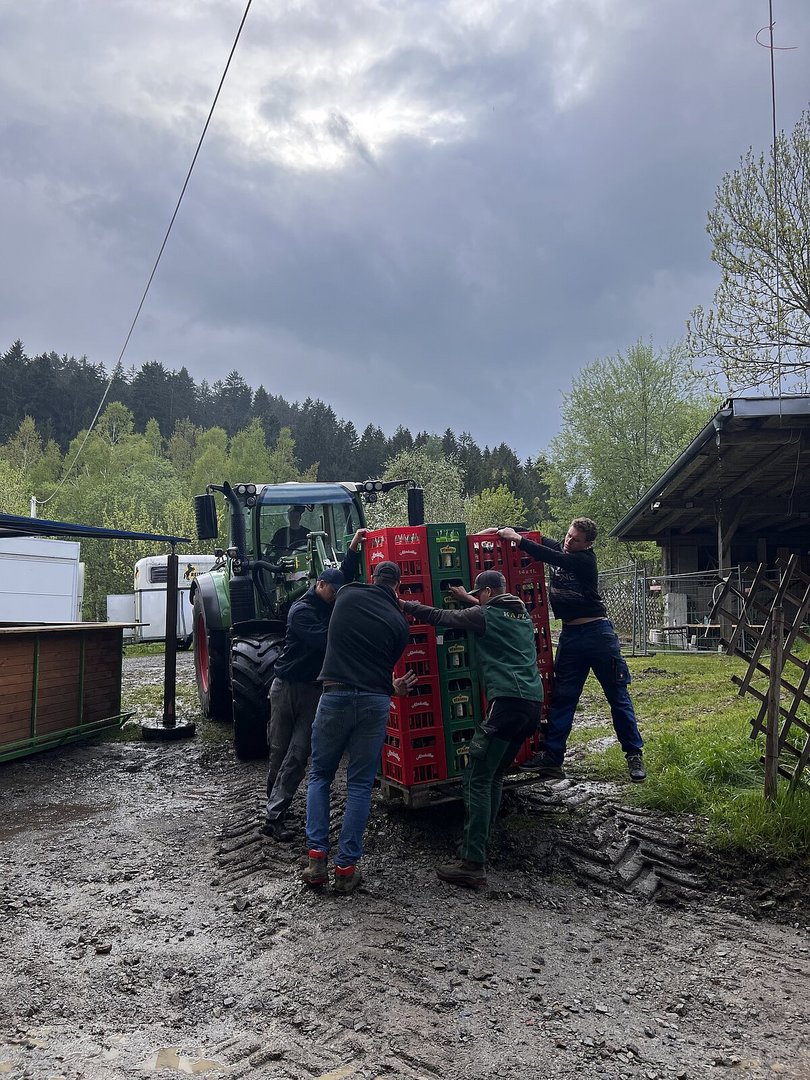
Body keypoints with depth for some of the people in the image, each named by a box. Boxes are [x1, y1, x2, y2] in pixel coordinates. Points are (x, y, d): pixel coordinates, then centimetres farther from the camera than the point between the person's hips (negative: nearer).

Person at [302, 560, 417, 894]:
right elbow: (386, 664, 11)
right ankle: (346, 867, 10)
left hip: (335, 695, 0)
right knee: (360, 785, 9)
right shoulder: (399, 622, 5)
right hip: (375, 702, 0)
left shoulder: (348, 596, 5)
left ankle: (316, 857, 8)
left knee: (320, 776, 16)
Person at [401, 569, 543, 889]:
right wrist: (470, 600, 47)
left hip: (507, 701, -8)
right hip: (533, 702, 8)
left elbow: (439, 617, 6)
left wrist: (405, 605, 18)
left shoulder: (485, 615, 2)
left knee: (477, 779, -7)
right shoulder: (523, 615, 21)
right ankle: (478, 847, 18)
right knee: (494, 776, 16)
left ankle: (473, 865, -10)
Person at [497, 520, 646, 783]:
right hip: (570, 634, 6)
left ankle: (634, 755, 14)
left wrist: (517, 539, -25)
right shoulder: (558, 548, 6)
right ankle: (551, 759, 4)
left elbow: (551, 557, -26)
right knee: (562, 698, 3)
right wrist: (504, 530, 0)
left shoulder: (585, 560, -13)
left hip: (597, 632, -6)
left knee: (618, 697, 2)